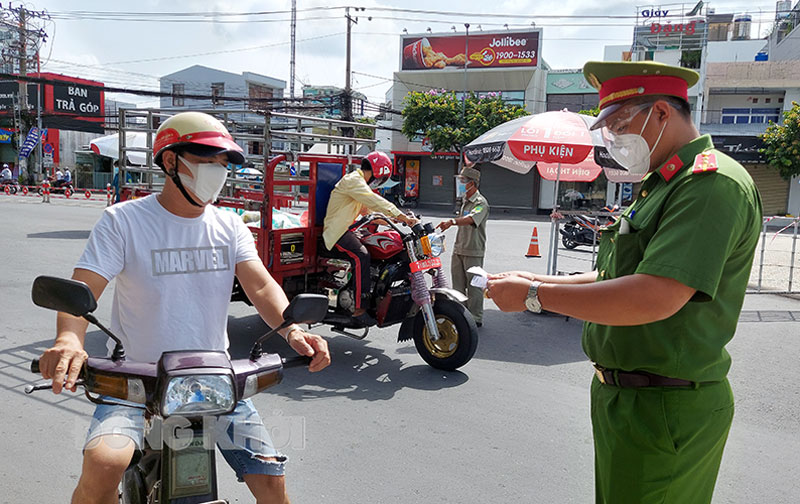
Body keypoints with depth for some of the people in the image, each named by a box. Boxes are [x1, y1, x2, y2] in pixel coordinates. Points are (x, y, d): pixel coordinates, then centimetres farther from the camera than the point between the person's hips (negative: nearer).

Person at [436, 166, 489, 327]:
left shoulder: (481, 203, -14)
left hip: (473, 251, -9)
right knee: (458, 285, 12)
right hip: (458, 250, 9)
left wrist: (452, 222, -50)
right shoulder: (465, 201, 17)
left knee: (474, 286, -2)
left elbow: (471, 219, -34)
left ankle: (476, 318, 6)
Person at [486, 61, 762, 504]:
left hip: (664, 413, -9)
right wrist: (538, 281, 5)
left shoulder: (713, 182, -19)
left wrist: (534, 296, -23)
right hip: (624, 399, 10)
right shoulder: (661, 185, 15)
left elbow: (655, 297, -31)